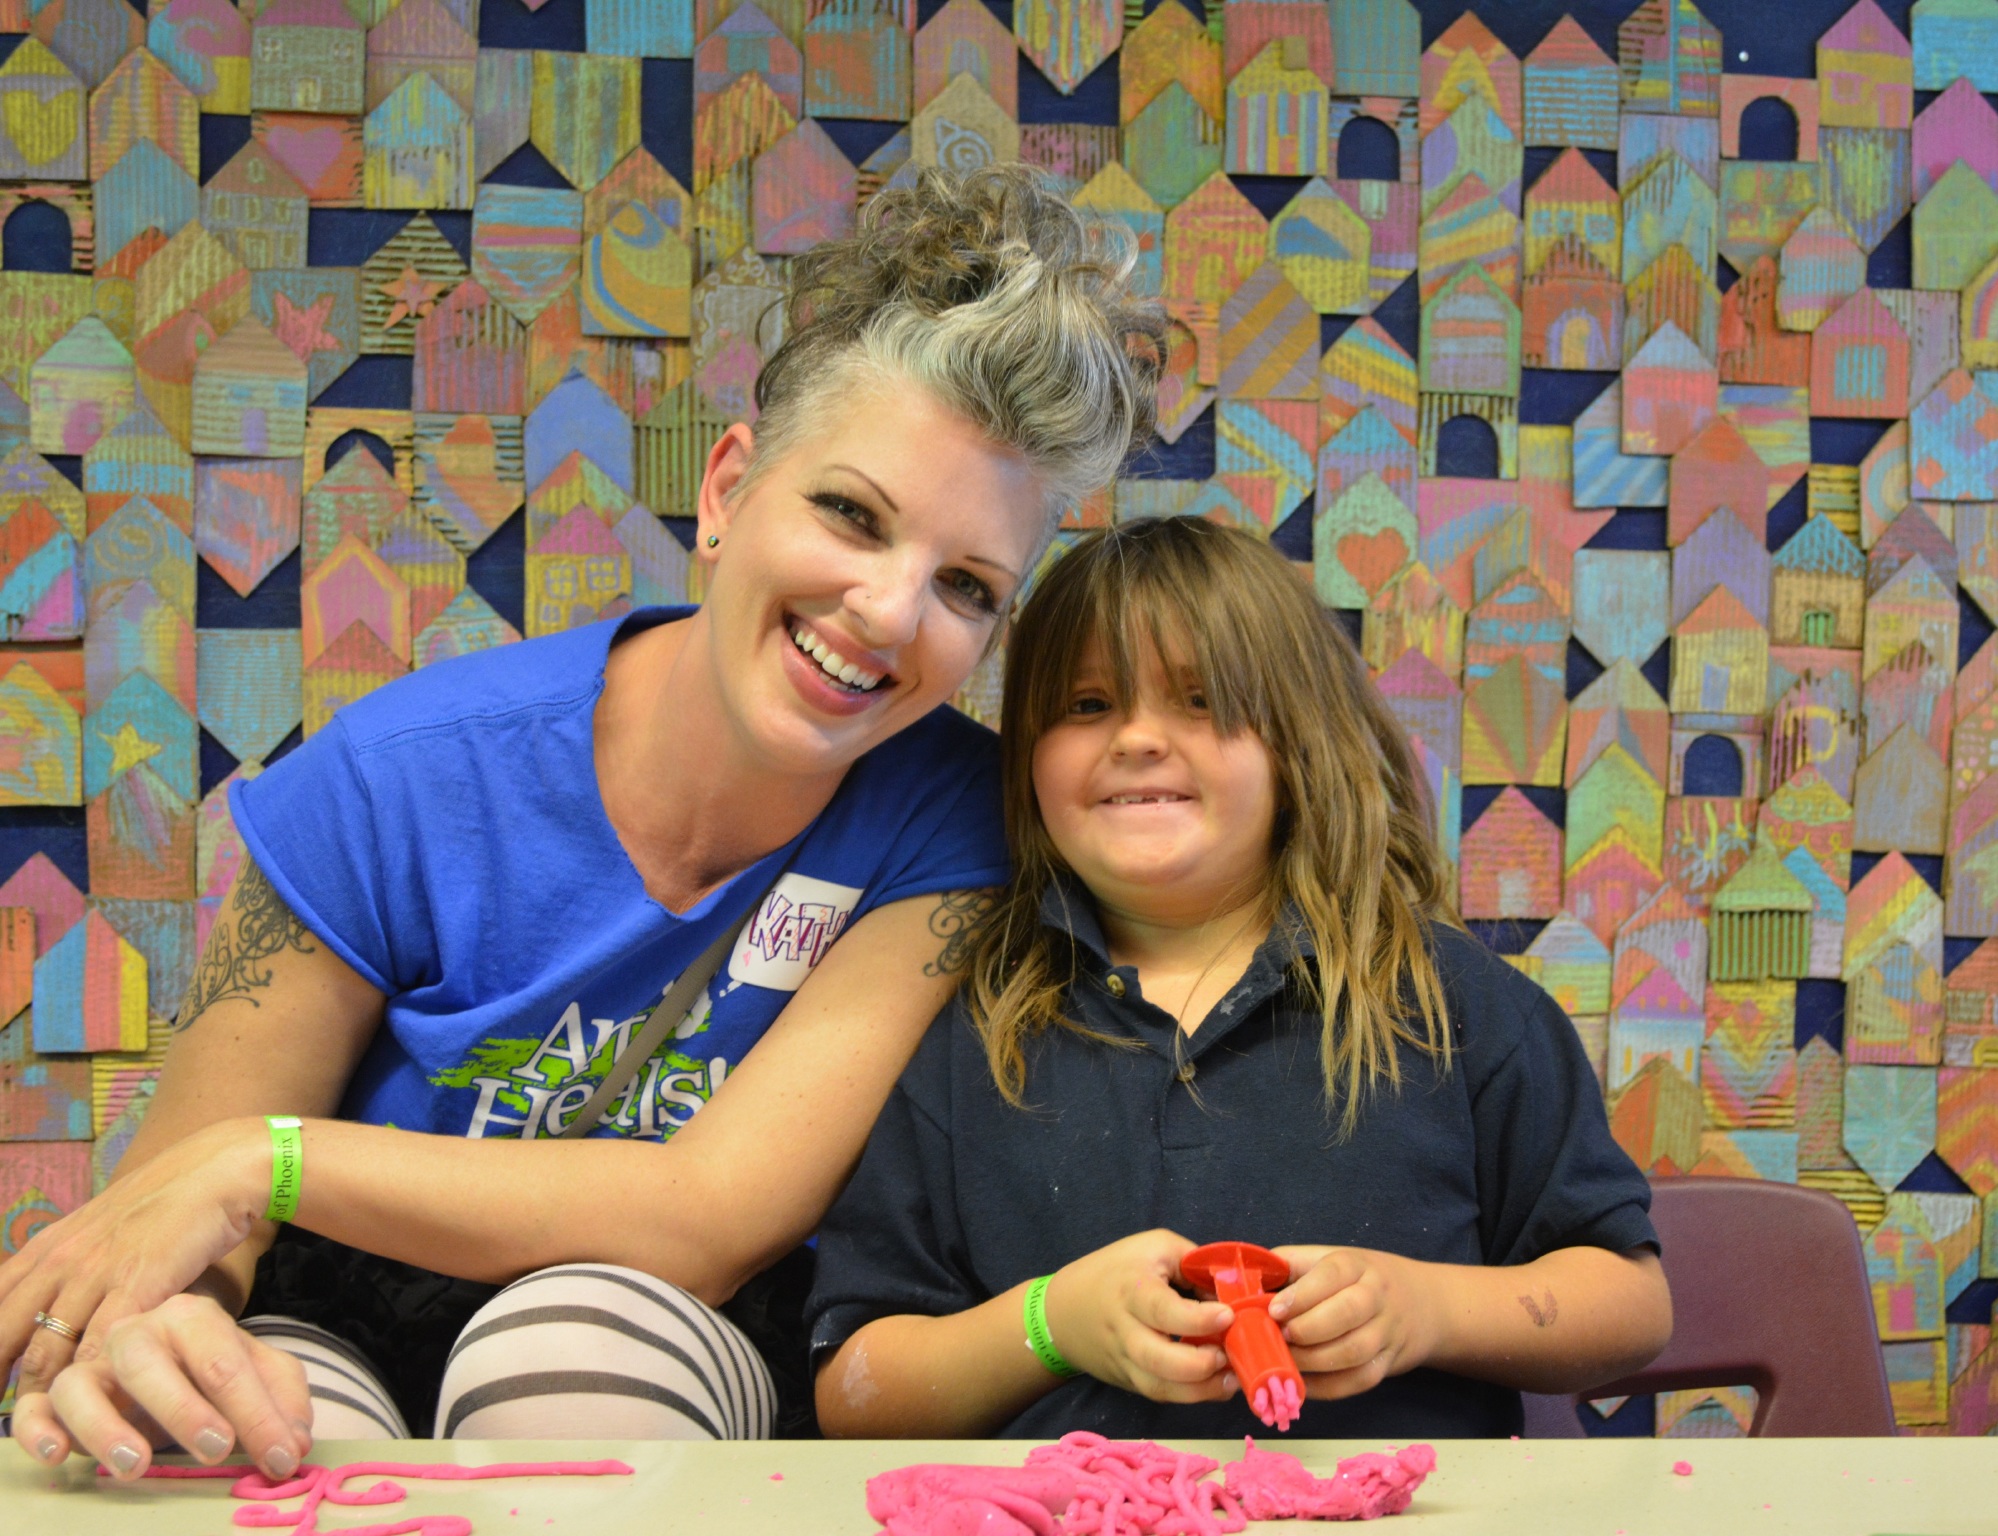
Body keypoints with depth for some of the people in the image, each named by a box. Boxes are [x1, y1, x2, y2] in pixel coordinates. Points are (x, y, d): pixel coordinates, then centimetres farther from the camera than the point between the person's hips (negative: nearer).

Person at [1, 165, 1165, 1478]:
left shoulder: (945, 823, -14)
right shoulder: (405, 779, -15)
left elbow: (715, 1220, -21)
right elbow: (176, 1224, -10)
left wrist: (265, 1159, -25)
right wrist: (130, 1334, -35)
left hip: (663, 1387, 1)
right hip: (348, 1341, 0)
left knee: (580, 1331, -34)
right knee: (259, 1421, -34)